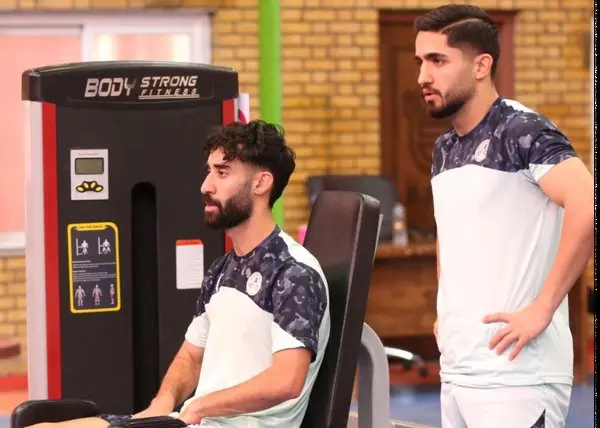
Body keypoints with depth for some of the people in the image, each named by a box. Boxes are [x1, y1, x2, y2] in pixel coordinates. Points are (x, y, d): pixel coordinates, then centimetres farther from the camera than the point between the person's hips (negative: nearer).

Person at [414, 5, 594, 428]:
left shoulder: (522, 131, -10)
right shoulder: (444, 149, 14)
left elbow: (588, 207, -25)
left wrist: (542, 309, -23)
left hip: (516, 374, -8)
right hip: (456, 370, 8)